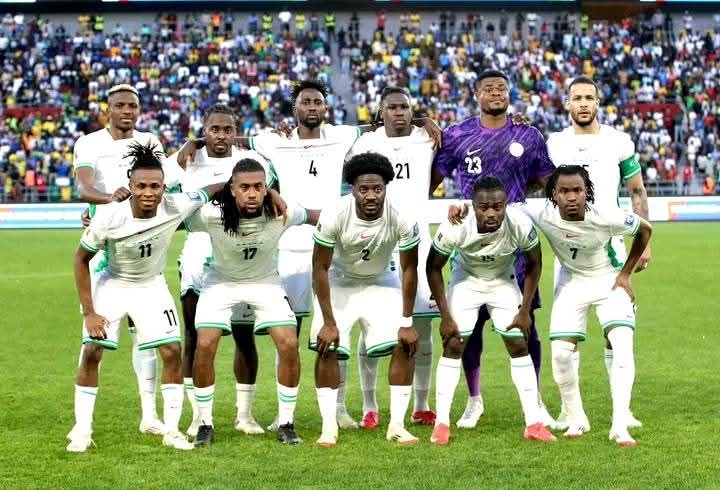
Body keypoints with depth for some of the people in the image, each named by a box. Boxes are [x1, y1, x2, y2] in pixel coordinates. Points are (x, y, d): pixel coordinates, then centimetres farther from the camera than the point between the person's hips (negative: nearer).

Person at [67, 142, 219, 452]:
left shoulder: (176, 207, -26)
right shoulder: (109, 218, -29)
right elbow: (81, 259, -14)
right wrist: (88, 312, -14)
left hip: (152, 287, 2)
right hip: (112, 285, -2)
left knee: (172, 351, -7)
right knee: (91, 352, -9)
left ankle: (171, 430, 3)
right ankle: (82, 430, 3)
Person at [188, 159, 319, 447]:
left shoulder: (282, 212, -26)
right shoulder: (210, 215, -30)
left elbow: (316, 218, -5)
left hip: (265, 282, 1)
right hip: (221, 282, -1)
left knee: (289, 345, -13)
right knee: (204, 347, -15)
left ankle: (286, 424, 4)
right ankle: (205, 425, 3)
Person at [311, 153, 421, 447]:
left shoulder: (402, 219, -28)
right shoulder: (334, 216, -30)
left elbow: (409, 270, -15)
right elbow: (320, 268, -20)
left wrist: (406, 323, -15)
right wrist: (328, 322, -20)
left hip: (380, 283, 1)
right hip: (339, 282, -1)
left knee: (405, 347, -12)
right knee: (327, 349, -14)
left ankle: (397, 425, -4)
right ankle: (329, 426, -4)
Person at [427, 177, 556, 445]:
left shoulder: (520, 225, -32)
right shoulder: (455, 228, -34)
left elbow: (533, 264, -11)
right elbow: (433, 267, -16)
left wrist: (525, 311, -10)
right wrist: (445, 316, -15)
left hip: (503, 281, 1)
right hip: (466, 279, -1)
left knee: (519, 346, -4)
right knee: (453, 346, -9)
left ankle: (534, 423, 1)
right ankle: (441, 423, -2)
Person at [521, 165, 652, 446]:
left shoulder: (607, 218, -29)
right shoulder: (543, 217, -26)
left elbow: (645, 229, -9)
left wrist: (626, 274, -7)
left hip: (609, 281, -2)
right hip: (571, 283, 2)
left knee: (623, 346, -19)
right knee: (560, 353, -8)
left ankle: (620, 426, -16)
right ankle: (576, 420, 13)